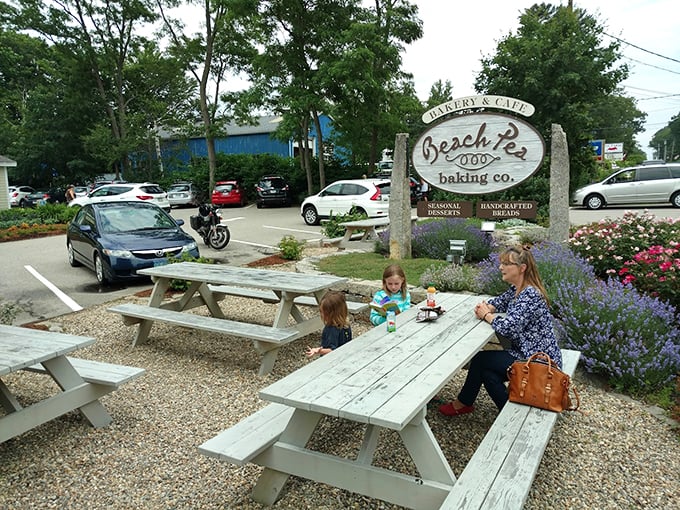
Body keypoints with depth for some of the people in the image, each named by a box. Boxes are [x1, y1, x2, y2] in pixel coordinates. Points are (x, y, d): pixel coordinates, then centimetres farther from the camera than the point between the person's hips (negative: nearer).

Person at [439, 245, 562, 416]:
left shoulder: (530, 295, -24)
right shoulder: (516, 290, 6)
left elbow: (508, 328, -31)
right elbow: (498, 302, 19)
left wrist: (487, 315, -12)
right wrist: (485, 308, -6)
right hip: (526, 353, 9)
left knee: (480, 359, -6)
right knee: (487, 371, 4)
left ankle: (463, 403, 14)